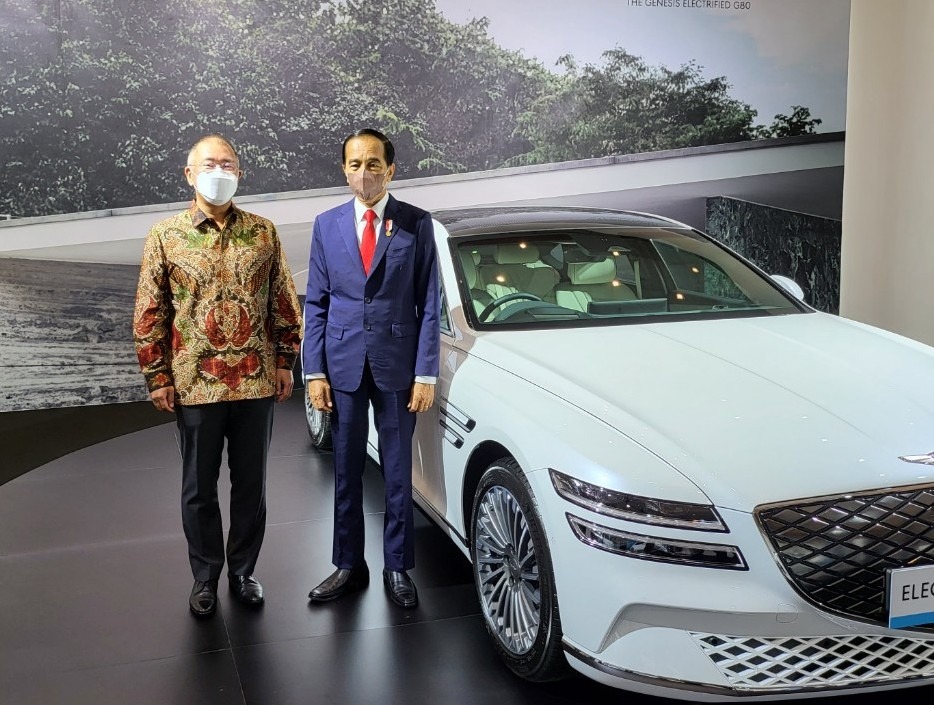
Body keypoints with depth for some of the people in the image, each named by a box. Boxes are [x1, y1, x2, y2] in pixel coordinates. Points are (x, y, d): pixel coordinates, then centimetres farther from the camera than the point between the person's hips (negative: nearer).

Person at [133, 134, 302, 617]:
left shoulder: (263, 232, 3)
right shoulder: (165, 236, -1)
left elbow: (284, 302, 8)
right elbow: (149, 315, 1)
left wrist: (285, 361, 4)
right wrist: (158, 379, -2)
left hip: (257, 382, 1)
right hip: (196, 385, -1)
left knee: (251, 483, 11)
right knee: (199, 487, 10)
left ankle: (242, 570, 28)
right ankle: (205, 577, 27)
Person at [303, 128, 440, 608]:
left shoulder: (416, 224, -2)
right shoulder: (327, 225, 5)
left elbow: (429, 303, -3)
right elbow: (315, 303, 6)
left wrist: (426, 374, -8)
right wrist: (314, 371, -1)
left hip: (396, 366, -2)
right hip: (343, 365, 2)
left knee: (397, 473, 7)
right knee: (346, 472, 11)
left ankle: (397, 568, 21)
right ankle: (348, 566, 24)